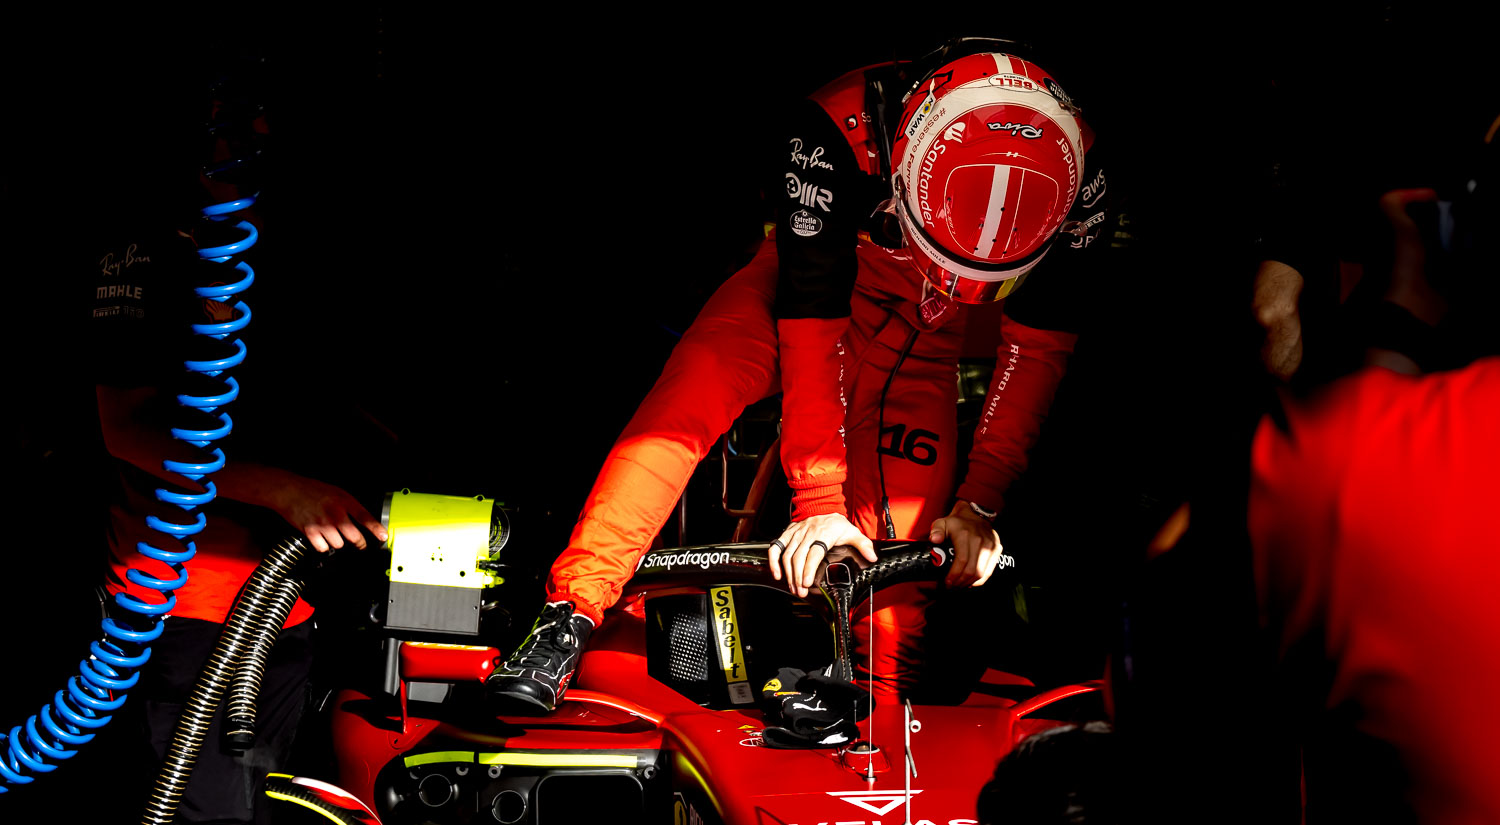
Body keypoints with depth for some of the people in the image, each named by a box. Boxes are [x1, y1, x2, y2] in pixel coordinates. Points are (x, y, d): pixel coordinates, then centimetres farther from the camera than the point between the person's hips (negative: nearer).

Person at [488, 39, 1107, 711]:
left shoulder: (1075, 179, -30)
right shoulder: (838, 131, -38)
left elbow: (1038, 345, -19)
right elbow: (811, 322, -35)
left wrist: (979, 504, -20)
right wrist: (819, 501, -35)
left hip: (918, 327, 2)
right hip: (815, 276, -2)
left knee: (907, 519, -10)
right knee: (692, 393, -25)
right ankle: (568, 618, -24)